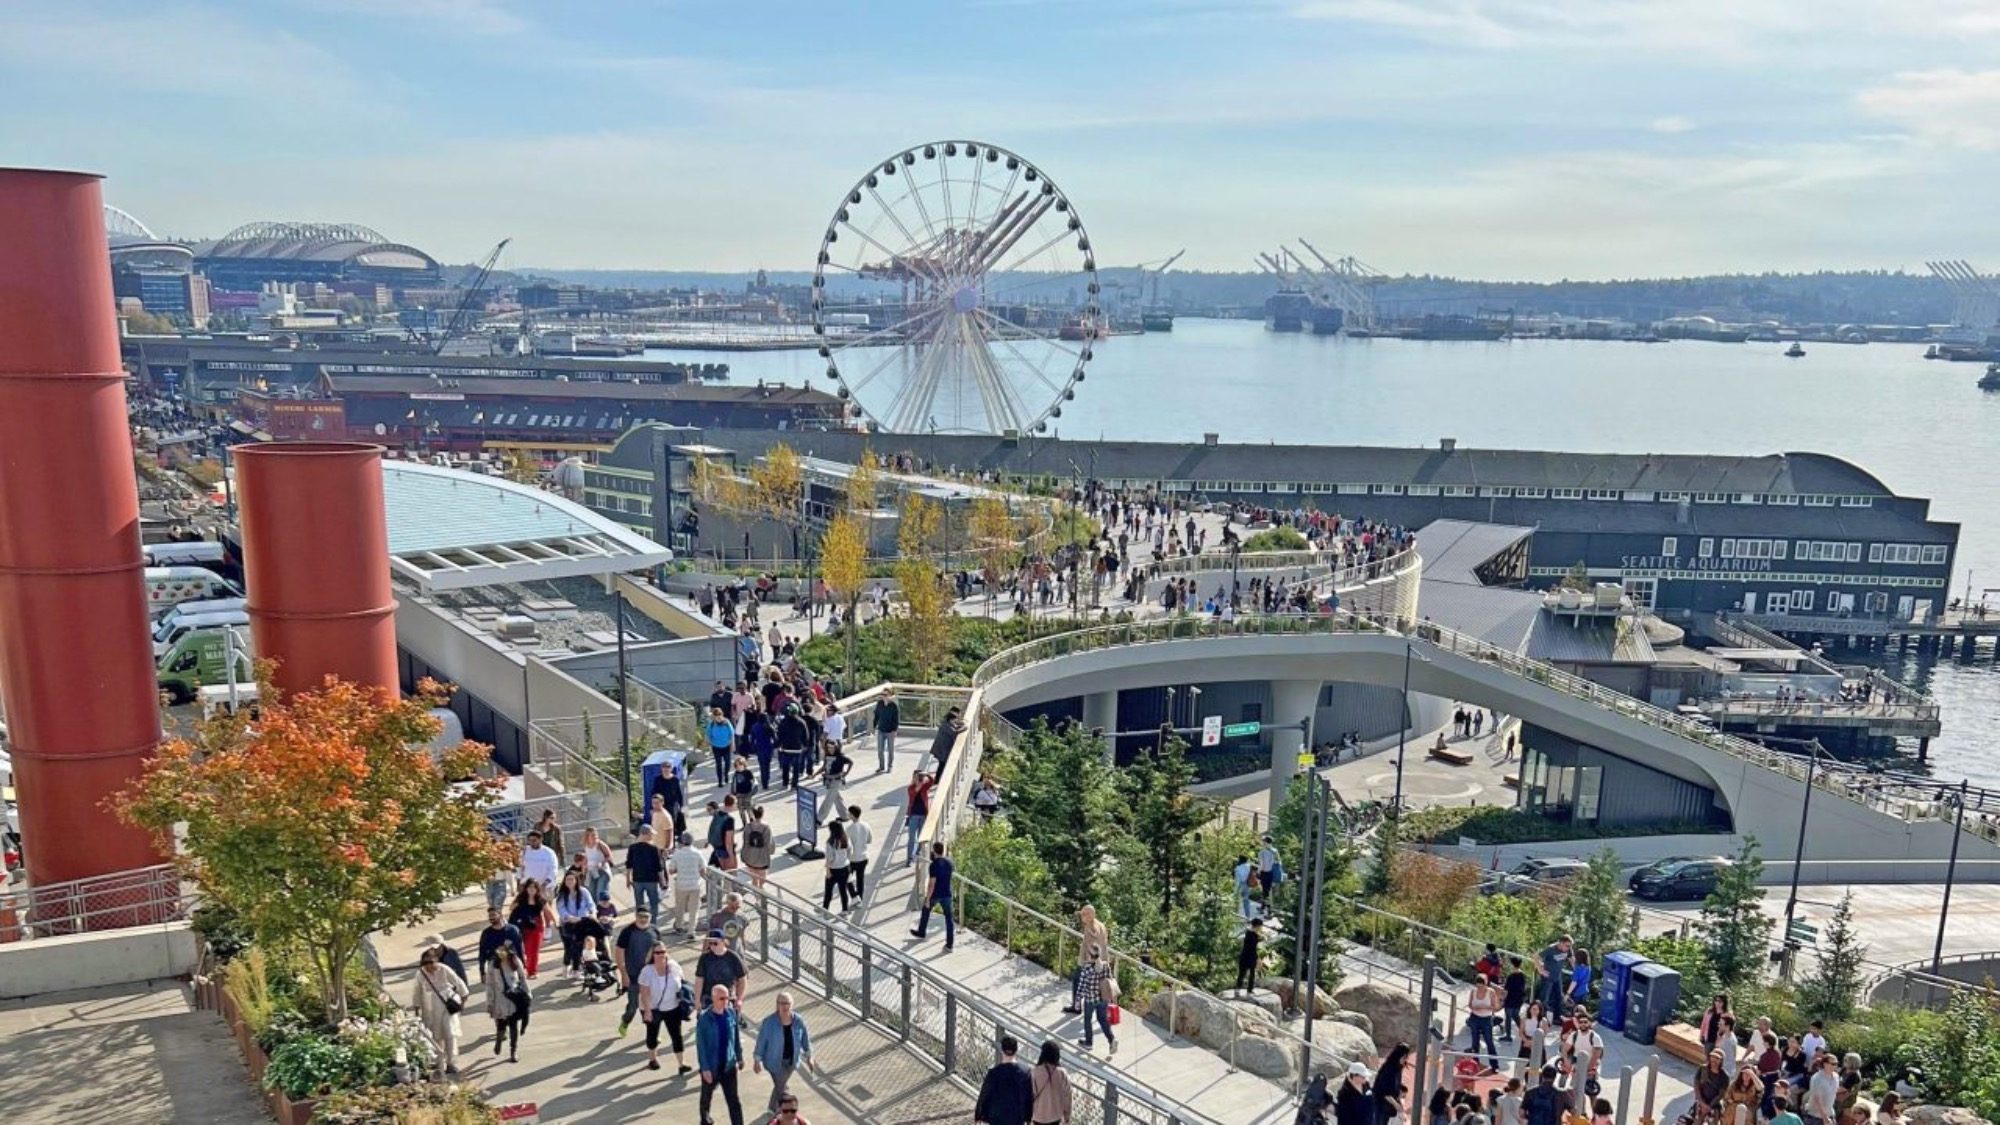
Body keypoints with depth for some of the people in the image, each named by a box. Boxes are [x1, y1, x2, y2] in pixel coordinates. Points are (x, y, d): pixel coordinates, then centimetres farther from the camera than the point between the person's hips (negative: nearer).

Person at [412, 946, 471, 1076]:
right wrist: (417, 1010, 7)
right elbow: (417, 993, 4)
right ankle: (439, 1063, 24)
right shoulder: (420, 974, -9)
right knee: (436, 1037, 9)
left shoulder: (444, 970, -14)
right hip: (431, 1011, 2)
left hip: (448, 1007, -2)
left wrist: (463, 999, 1)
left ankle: (452, 1063, 0)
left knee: (450, 1034, -7)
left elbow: (459, 983, -4)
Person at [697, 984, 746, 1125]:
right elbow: (700, 1045, -16)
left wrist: (739, 1057, 9)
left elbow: (736, 1036, 4)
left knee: (733, 1099, 3)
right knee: (707, 1094, 22)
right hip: (711, 1065, -2)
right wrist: (705, 1068, -16)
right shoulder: (704, 1019, -20)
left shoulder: (731, 1013, -8)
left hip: (729, 1064, 2)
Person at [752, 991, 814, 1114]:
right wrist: (757, 1061, -9)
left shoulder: (798, 1020, -13)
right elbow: (761, 1042, -13)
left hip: (791, 1061, 4)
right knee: (781, 1088, -2)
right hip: (775, 1061, -4)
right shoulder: (769, 1022, -23)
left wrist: (809, 1057, 5)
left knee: (780, 1085, 23)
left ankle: (773, 1108, 48)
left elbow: (805, 1038, 0)